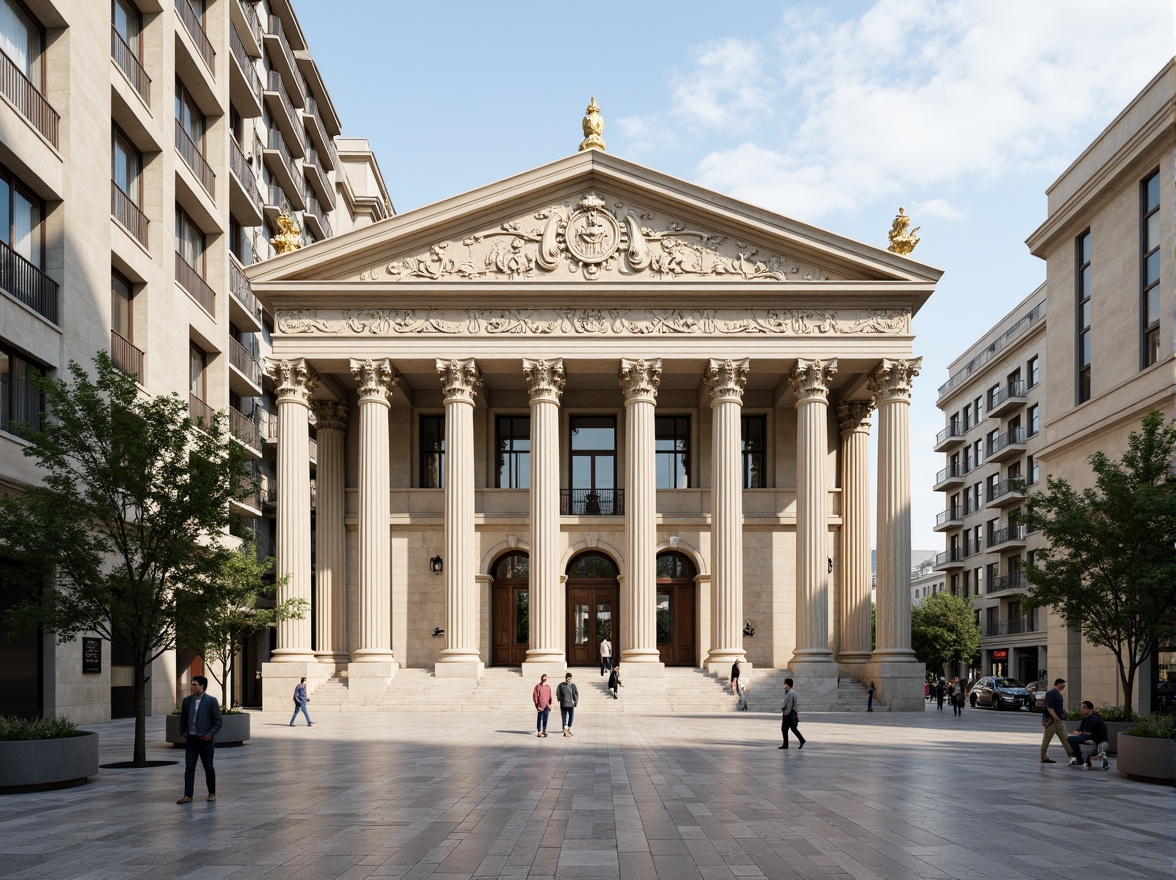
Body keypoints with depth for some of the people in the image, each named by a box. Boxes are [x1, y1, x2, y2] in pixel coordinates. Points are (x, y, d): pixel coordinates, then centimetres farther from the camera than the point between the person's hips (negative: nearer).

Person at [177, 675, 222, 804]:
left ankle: (212, 793, 22)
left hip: (206, 740, -4)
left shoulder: (211, 701, -6)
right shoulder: (187, 700, 8)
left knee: (208, 767, 8)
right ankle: (187, 796, -2)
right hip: (190, 739, 4)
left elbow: (218, 722, -5)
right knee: (189, 767, -2)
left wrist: (211, 734, -16)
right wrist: (182, 734, 6)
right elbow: (183, 719, 17)